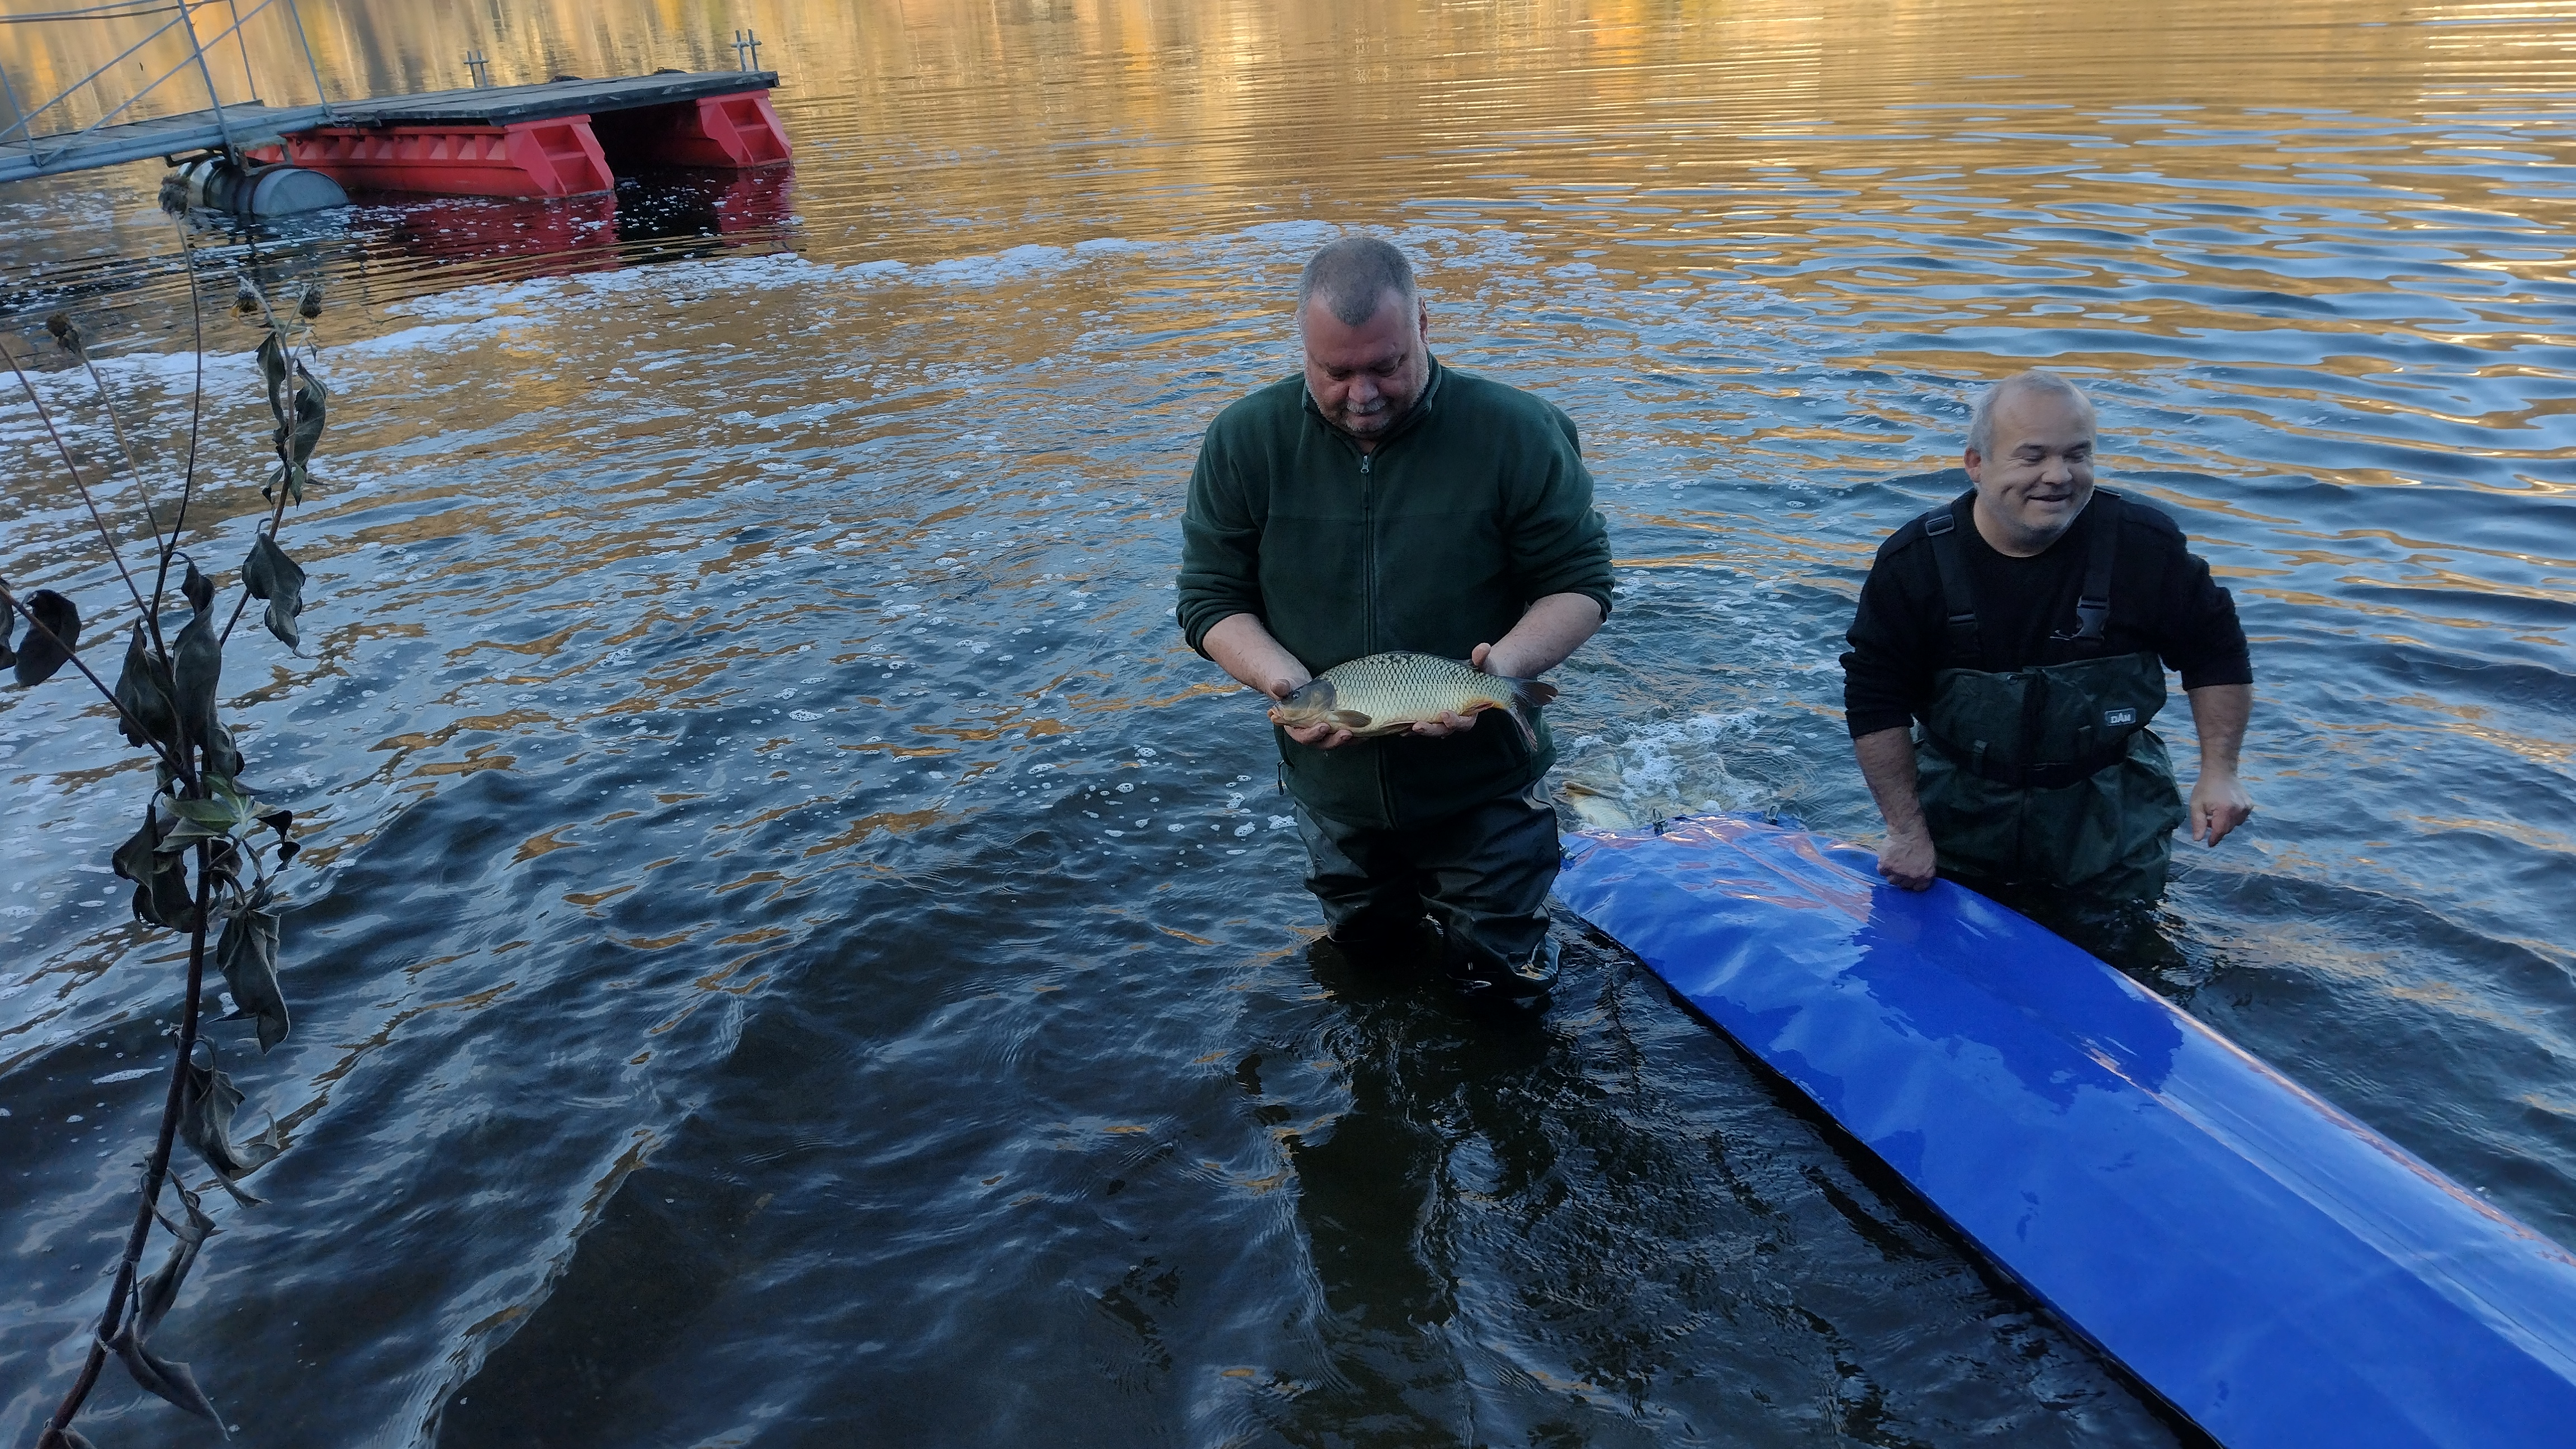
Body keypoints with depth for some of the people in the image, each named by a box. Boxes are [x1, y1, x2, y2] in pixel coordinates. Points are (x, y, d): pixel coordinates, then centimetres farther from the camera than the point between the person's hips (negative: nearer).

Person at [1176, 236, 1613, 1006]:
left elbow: (1579, 586, -10)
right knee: (1365, 951, 26)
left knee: (1502, 986, 14)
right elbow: (1211, 600, -6)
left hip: (1481, 789, -2)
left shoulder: (1518, 434, -17)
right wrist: (1289, 683, -25)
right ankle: (1402, 904, 58)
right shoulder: (1244, 442, -12)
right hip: (1333, 790, 3)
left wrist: (1505, 662, -30)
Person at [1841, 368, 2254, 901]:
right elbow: (1876, 703, -10)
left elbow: (2216, 654, 1)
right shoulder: (1912, 564, -17)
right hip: (1959, 812, 0)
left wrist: (2219, 772, -7)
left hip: (2109, 818, 1)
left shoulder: (2144, 546, -14)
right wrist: (1908, 832, -11)